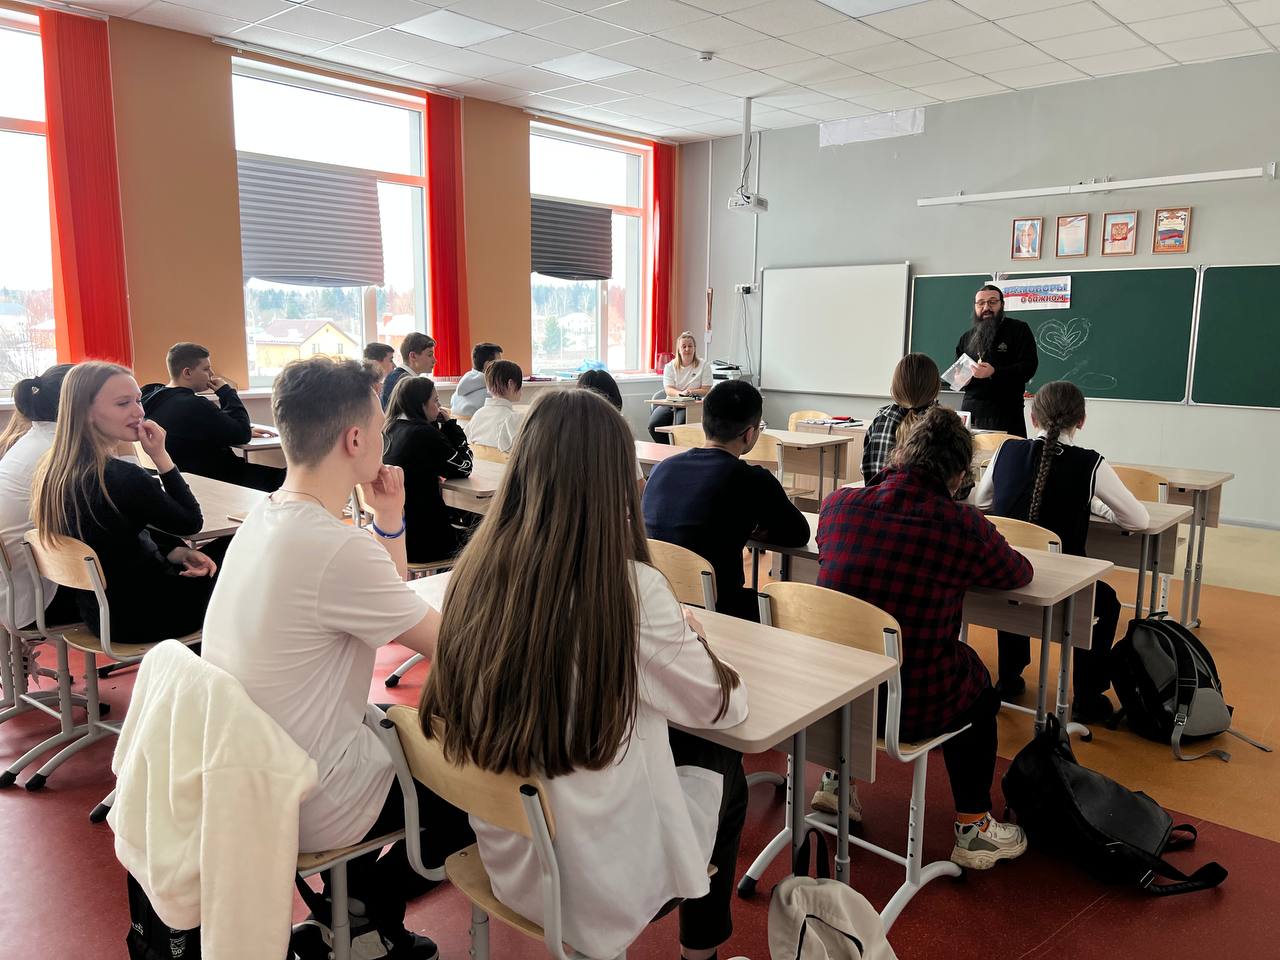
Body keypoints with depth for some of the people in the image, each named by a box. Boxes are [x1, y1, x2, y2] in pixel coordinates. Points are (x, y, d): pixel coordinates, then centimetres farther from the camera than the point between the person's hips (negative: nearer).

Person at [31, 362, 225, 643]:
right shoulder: (122, 478, -31)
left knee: (221, 549, 21)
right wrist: (160, 456, -17)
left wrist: (178, 553, -5)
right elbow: (192, 522, -15)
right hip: (137, 618, -8)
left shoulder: (53, 469, -3)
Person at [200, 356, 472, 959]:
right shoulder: (334, 547, -29)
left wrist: (388, 520, -4)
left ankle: (352, 895, 25)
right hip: (308, 807, -8)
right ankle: (370, 902, 19)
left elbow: (389, 613, 7)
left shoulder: (263, 518, 0)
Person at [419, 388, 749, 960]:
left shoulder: (477, 567, -9)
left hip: (503, 851, 5)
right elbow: (720, 707, -8)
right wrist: (688, 637, 12)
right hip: (592, 877, -5)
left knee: (680, 748, 24)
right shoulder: (630, 588, -24)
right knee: (720, 769, 21)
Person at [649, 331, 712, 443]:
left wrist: (691, 392, -20)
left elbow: (706, 390, 0)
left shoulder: (704, 366, 7)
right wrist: (681, 393, -23)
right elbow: (668, 390, 0)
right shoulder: (670, 366, 12)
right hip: (671, 403, 3)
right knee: (653, 425, -23)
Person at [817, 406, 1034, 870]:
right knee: (977, 681, 28)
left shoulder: (838, 503, -6)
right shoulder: (966, 528, -15)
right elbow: (1019, 573, 6)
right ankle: (972, 828, 34)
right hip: (913, 709, -3)